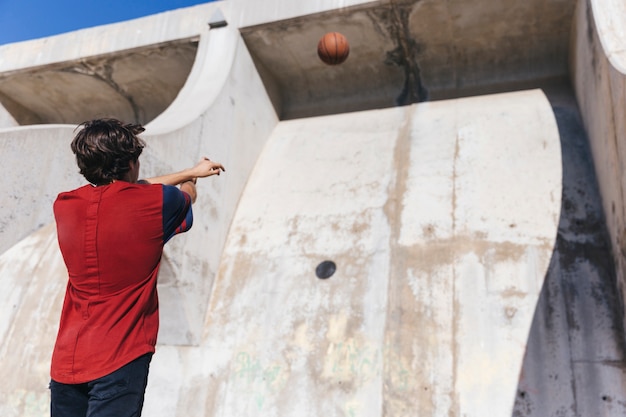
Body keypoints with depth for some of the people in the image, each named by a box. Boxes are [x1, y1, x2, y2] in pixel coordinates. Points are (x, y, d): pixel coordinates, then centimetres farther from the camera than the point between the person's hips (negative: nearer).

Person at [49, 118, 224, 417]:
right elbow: (188, 194, 13)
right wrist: (191, 178, 37)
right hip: (120, 360, -5)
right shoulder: (154, 202, -12)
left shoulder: (64, 205, 2)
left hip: (65, 361, 6)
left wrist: (191, 170, 25)